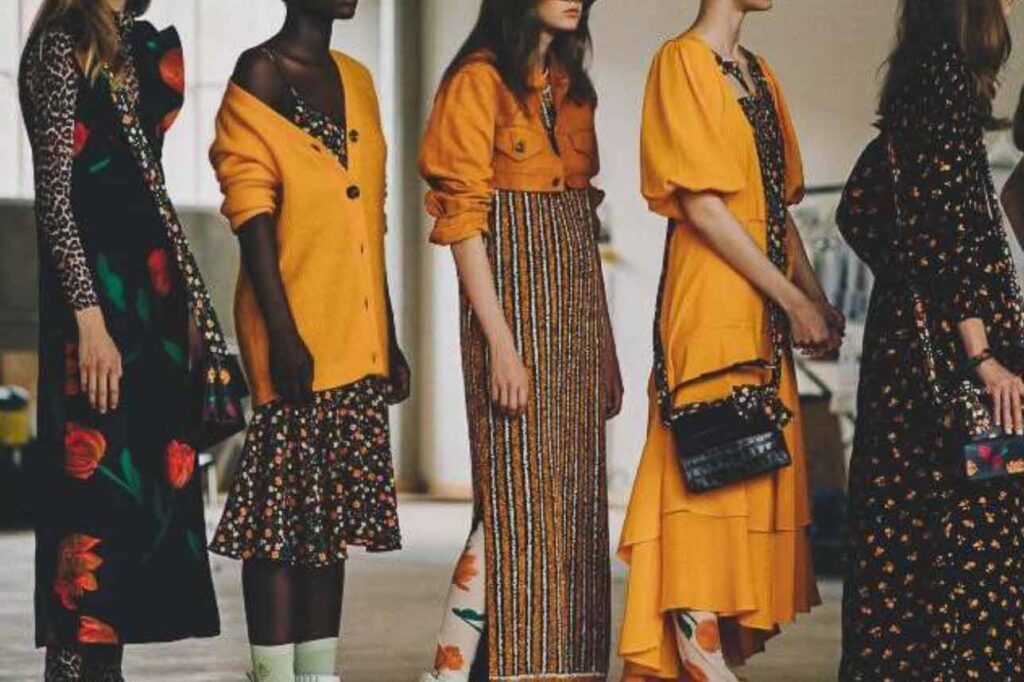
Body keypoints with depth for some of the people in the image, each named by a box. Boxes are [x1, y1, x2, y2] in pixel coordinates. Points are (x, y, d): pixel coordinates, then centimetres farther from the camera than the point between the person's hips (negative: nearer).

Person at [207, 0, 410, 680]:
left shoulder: (356, 79, 16)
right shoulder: (261, 74, -5)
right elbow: (251, 213, -11)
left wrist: (389, 336, 18)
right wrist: (282, 332, -19)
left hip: (358, 338, 7)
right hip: (297, 332, -7)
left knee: (333, 507, 9)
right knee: (285, 503, -7)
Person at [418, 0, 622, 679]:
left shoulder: (571, 86, 16)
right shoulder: (480, 80, -7)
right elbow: (463, 217, -12)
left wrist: (606, 348, 13)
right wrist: (501, 343, -18)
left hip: (576, 310, 7)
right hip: (514, 307, -7)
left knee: (573, 501, 6)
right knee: (519, 493, -9)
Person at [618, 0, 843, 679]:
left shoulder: (758, 73, 17)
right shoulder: (683, 61, -8)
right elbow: (702, 204, -14)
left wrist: (817, 297, 11)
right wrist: (794, 299, -14)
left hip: (763, 316, 9)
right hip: (710, 303, -8)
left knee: (757, 480, 8)